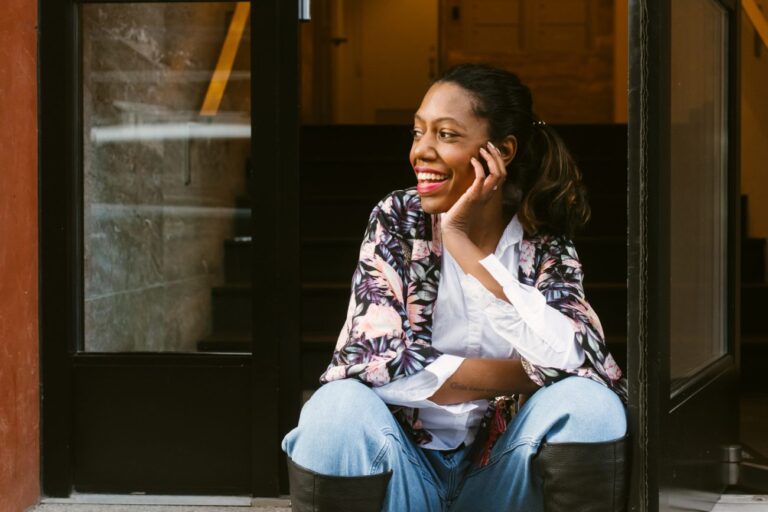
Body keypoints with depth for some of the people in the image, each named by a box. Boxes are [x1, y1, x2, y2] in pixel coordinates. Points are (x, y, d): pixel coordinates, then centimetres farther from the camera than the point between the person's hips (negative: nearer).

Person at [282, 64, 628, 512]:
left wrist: (461, 240, -21)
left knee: (588, 405, -27)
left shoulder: (546, 247, -2)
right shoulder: (397, 220, -4)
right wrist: (530, 373, -16)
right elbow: (385, 363, -17)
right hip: (405, 471, -1)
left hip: (500, 476, 1)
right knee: (341, 408, -32)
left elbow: (573, 361, -23)